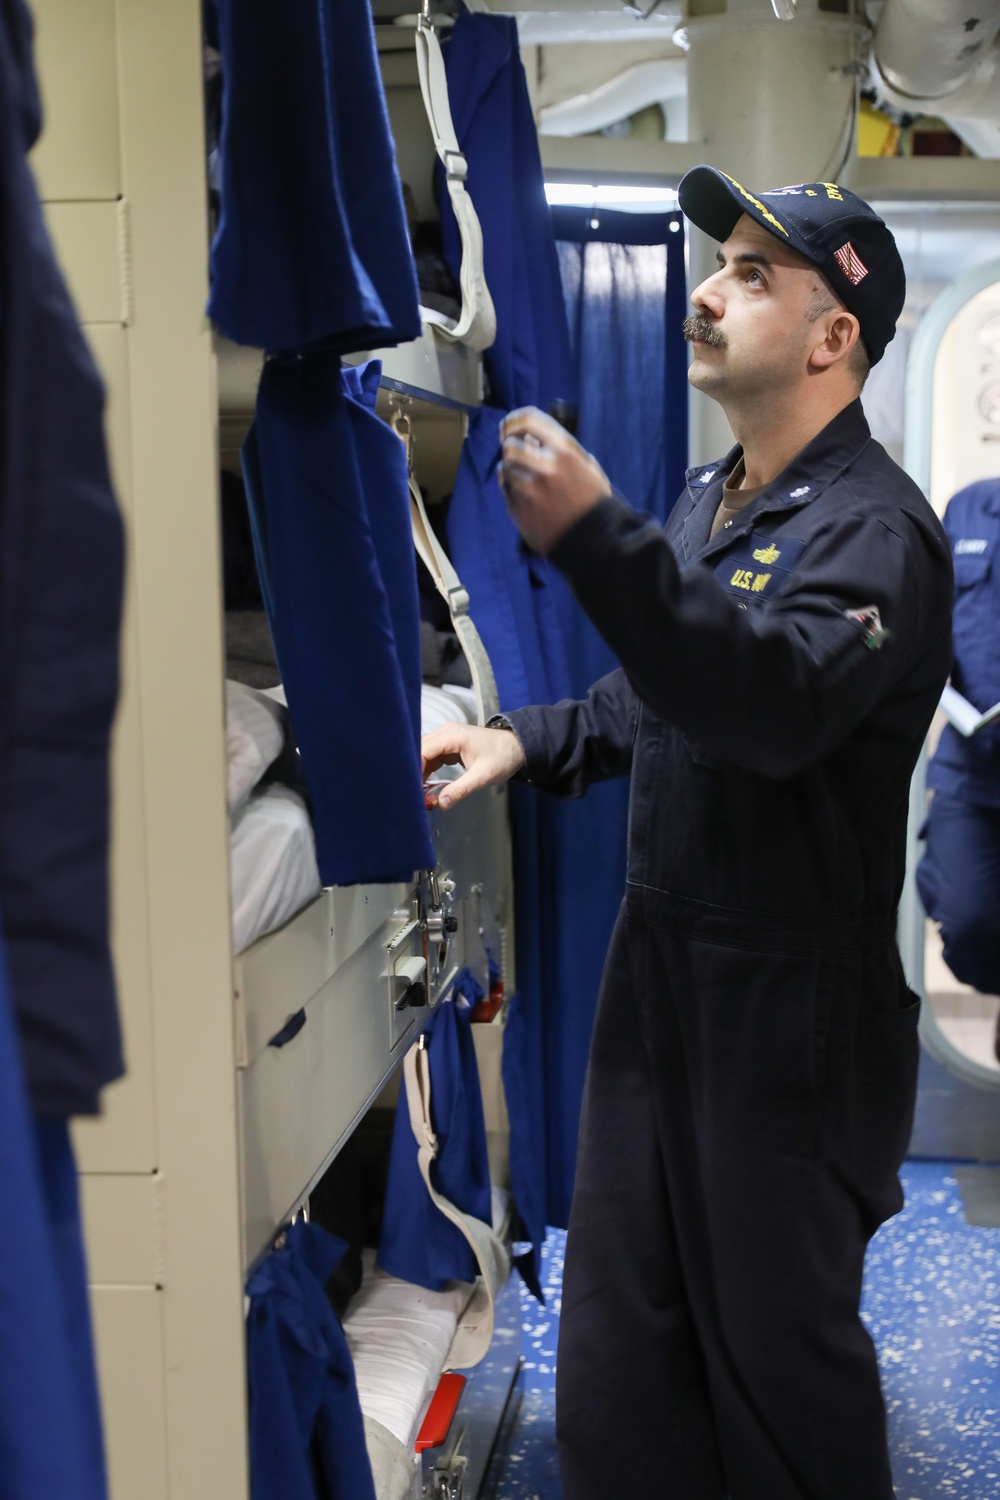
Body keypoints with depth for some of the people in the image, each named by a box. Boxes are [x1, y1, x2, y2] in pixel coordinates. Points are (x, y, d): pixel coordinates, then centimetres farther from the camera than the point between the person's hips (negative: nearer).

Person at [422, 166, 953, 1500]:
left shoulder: (872, 527, -16)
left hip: (793, 1002, -8)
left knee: (780, 1343, 9)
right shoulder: (707, 500, 11)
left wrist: (595, 538, -45)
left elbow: (780, 701, -35)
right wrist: (528, 742, 10)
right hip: (659, 959, 8)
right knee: (621, 1345, 18)